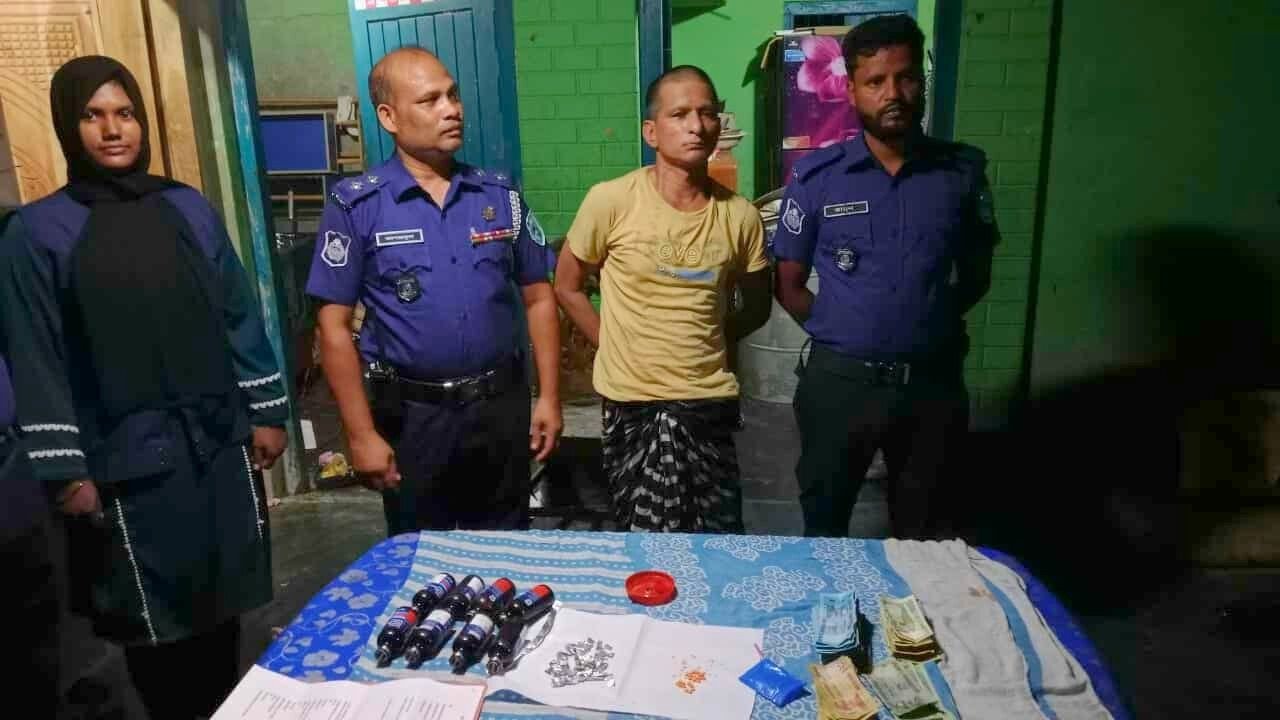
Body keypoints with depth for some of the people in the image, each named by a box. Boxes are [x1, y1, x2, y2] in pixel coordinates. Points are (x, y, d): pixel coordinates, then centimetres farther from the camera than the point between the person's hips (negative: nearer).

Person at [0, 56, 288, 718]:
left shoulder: (190, 209, 5)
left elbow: (240, 316, 7)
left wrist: (266, 412, 6)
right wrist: (63, 470, -7)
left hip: (220, 447, 3)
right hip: (129, 466, -3)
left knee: (222, 603, 14)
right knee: (154, 623, 8)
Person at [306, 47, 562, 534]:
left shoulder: (501, 194, 2)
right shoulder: (356, 206, -7)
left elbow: (538, 298, 6)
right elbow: (335, 327, -6)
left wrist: (549, 397, 2)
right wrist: (362, 434, -9)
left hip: (501, 404, 2)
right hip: (411, 413, -2)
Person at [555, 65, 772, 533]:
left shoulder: (740, 215, -2)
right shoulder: (611, 201, -10)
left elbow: (756, 307, 12)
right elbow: (567, 287, 2)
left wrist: (704, 343, 3)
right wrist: (616, 347, 0)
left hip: (710, 401, 3)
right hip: (634, 403, -2)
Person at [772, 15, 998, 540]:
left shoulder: (963, 171, 0)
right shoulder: (816, 177, -5)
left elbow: (976, 276, 12)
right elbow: (788, 284, 2)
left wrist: (931, 322, 2)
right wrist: (840, 333, -3)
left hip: (933, 381, 2)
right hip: (840, 381, -1)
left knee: (924, 534, 17)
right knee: (824, 527, 13)